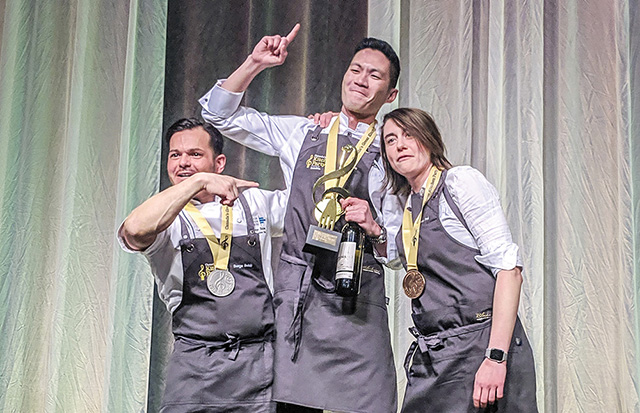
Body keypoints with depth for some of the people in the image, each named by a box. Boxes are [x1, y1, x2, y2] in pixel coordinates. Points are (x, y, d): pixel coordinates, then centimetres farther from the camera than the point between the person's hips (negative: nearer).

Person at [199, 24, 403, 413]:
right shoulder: (302, 133, 15)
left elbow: (400, 250, 9)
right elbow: (221, 114, 14)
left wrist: (375, 229, -12)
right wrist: (255, 64, 3)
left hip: (357, 298, -1)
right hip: (296, 292, 1)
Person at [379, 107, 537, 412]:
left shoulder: (460, 180, -6)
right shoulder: (410, 206, 16)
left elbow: (508, 267, -14)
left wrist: (496, 357, -22)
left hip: (478, 349, -7)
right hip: (430, 358, 7)